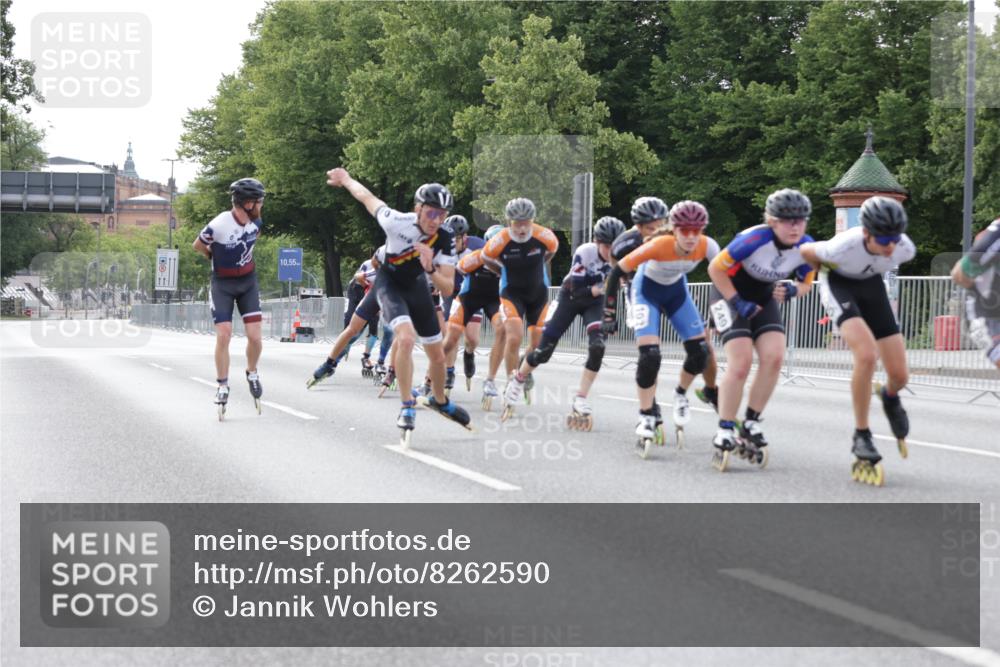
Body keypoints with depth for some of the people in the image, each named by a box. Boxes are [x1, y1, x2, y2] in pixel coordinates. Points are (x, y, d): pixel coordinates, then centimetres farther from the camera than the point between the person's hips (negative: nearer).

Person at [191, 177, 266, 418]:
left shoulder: (256, 223, -8)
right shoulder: (218, 225, -25)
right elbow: (197, 245, -6)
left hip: (248, 281, 4)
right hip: (223, 283, -4)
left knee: (255, 336, -5)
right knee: (223, 335, -9)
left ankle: (252, 373, 21)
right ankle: (222, 386, 4)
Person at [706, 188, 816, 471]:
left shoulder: (806, 247, -17)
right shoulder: (754, 239, -32)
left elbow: (806, 283, 1)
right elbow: (716, 268, -21)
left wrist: (792, 290, -21)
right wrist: (738, 302, -22)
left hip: (764, 296, 5)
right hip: (730, 291, -5)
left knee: (774, 357, -15)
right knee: (741, 362, -18)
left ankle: (750, 426, -1)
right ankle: (724, 434, -8)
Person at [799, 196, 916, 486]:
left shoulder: (905, 248, -27)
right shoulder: (844, 247, -38)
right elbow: (805, 251, -17)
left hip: (870, 285, 4)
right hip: (838, 285, -4)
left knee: (899, 375, -3)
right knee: (867, 355, -29)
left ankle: (890, 397, 37)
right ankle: (862, 438, -15)